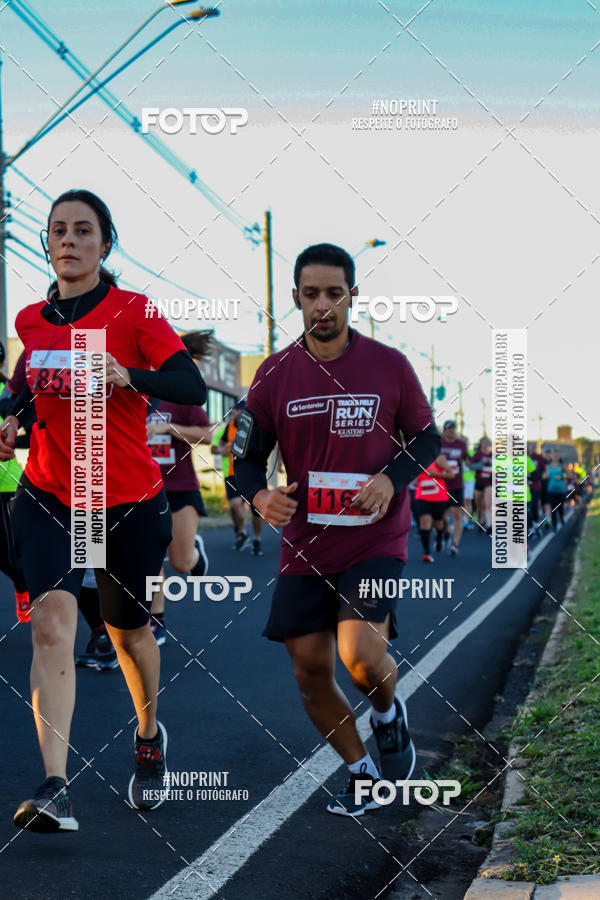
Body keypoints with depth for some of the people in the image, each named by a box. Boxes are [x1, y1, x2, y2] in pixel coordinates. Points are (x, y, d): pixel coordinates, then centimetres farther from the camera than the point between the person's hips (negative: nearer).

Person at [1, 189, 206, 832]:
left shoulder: (134, 312, -7)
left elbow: (192, 387, -18)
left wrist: (127, 375, -35)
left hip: (131, 500, -2)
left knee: (127, 629, 14)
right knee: (52, 617, -21)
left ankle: (149, 736, 45)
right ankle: (55, 790, -26)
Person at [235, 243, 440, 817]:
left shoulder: (389, 365, -3)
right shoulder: (274, 374, 0)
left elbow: (426, 439, 7)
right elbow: (247, 455, 6)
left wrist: (391, 478, -13)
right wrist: (260, 495, -16)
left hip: (376, 540, -3)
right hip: (304, 546, 3)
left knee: (361, 655, -21)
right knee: (310, 671, 4)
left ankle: (388, 716, 16)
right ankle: (361, 774, 28)